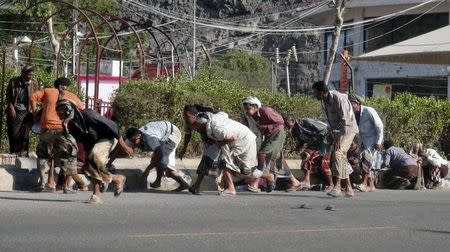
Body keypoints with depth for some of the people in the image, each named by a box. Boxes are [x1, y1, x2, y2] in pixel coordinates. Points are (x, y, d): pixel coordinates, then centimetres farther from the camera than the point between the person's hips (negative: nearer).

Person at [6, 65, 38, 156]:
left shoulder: (34, 84, 3)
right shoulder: (13, 82, -1)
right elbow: (8, 96, 4)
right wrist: (11, 108, -7)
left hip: (26, 112, 1)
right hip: (15, 112, -1)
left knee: (25, 134, -4)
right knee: (13, 133, 0)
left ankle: (23, 154, 1)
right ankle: (13, 154, 9)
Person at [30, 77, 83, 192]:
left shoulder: (47, 91, 16)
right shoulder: (72, 96, 17)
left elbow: (33, 97, 6)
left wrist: (34, 115, 9)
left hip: (47, 128, 1)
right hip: (64, 130, -1)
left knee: (44, 155, 18)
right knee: (69, 158, 10)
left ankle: (42, 181, 8)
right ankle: (67, 186, 4)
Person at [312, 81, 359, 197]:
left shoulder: (339, 98, -24)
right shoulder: (324, 101, 2)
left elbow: (345, 121, -25)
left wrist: (339, 139, -27)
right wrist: (332, 135, 11)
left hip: (348, 128, -9)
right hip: (337, 131, 9)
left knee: (337, 153, -23)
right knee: (341, 157, 6)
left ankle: (337, 187, -28)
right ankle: (348, 189, 13)